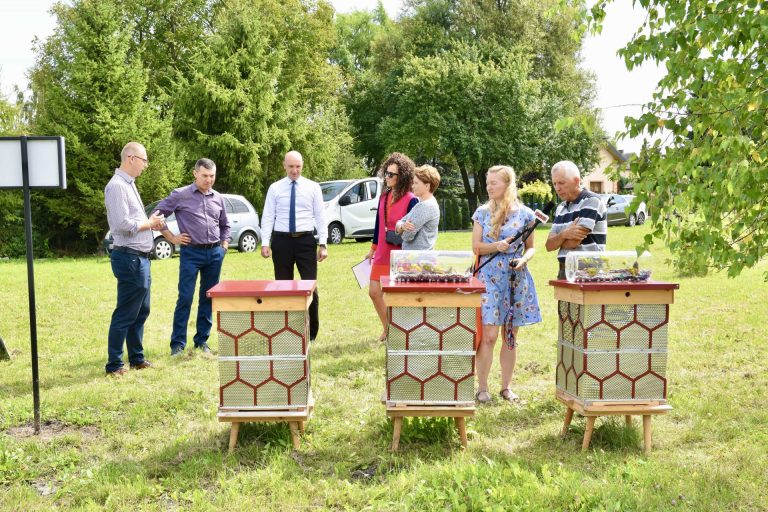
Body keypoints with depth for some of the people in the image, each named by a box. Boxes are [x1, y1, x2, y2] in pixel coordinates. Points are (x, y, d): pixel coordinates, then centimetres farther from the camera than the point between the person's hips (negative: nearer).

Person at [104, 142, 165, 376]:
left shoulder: (128, 184, 16)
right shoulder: (117, 186, -16)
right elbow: (124, 224, -23)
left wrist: (151, 222, 6)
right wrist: (150, 223, -10)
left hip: (140, 258, 10)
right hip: (130, 258, -10)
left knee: (141, 311, 17)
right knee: (125, 314, -4)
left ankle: (136, 358, 27)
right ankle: (114, 365, 5)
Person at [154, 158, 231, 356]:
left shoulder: (218, 198, 12)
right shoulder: (180, 195, -3)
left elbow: (225, 225, 24)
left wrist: (224, 245, 12)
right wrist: (172, 238, -2)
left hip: (215, 254, 5)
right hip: (191, 252, -4)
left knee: (208, 299, 8)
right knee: (185, 299, -6)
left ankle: (202, 340, 18)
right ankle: (178, 343, 2)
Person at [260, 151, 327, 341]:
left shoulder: (313, 187, 4)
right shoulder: (275, 188, 4)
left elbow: (320, 216, 3)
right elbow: (267, 217, 2)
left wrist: (323, 243, -4)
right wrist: (265, 243, -7)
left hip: (306, 240, -1)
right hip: (282, 240, 1)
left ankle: (311, 333, 11)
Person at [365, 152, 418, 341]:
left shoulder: (410, 200, -13)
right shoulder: (384, 197, 7)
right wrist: (372, 249, 21)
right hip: (382, 254, 7)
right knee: (374, 292, 8)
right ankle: (387, 330, 26)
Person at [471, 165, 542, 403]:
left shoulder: (525, 213, 3)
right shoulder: (482, 212, 4)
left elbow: (531, 247, 9)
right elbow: (476, 247, 3)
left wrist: (524, 259, -13)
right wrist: (496, 246, -15)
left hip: (517, 278, 1)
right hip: (489, 277, -1)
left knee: (511, 336, 8)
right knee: (488, 335, -7)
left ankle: (506, 386, 20)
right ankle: (482, 387, 3)